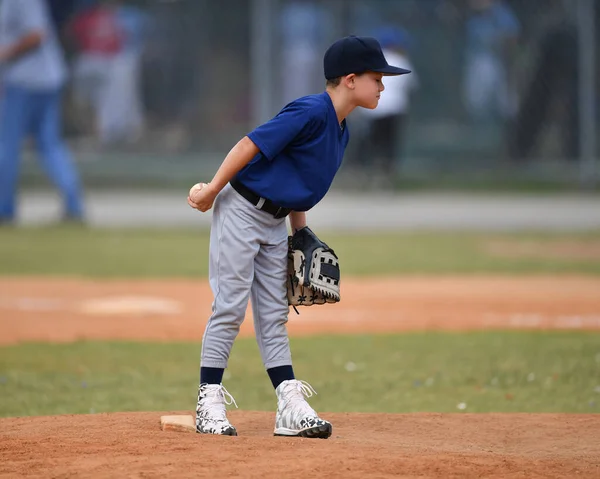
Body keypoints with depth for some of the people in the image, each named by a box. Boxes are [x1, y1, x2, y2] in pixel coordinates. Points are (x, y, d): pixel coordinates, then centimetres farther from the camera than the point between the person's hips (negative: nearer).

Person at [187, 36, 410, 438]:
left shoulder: (341, 131, 8)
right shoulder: (311, 112, -21)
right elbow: (251, 145, -21)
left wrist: (301, 233, 13)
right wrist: (211, 192, -19)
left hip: (274, 222, 9)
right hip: (241, 211, -9)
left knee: (274, 315, 8)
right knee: (230, 308, -5)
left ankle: (291, 408, 8)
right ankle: (209, 403, 1)